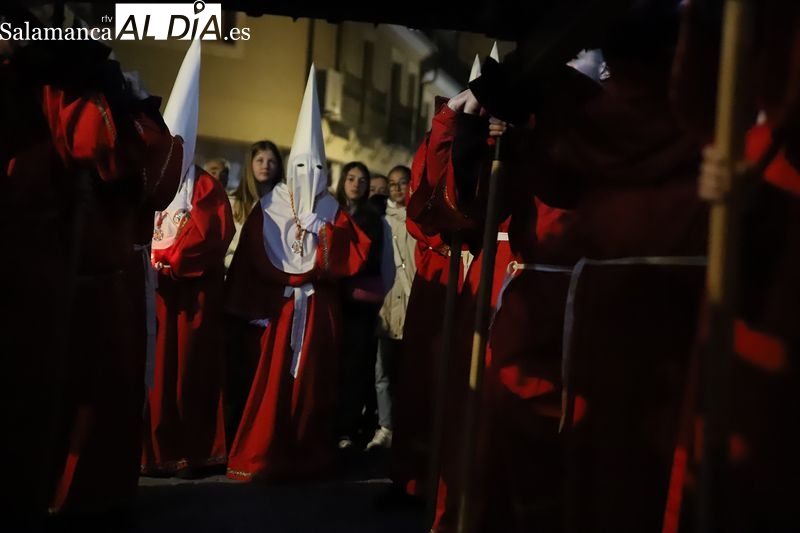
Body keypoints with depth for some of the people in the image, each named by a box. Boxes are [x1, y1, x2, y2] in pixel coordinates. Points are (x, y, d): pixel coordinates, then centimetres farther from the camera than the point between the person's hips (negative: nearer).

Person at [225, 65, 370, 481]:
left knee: (312, 381, 5)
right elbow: (252, 261, -5)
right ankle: (259, 457, 4)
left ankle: (308, 458, 13)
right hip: (278, 306, -2)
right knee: (272, 381, -6)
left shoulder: (333, 212, 11)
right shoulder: (269, 208, 3)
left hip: (319, 308, 2)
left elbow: (353, 259, -2)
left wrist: (317, 256, -12)